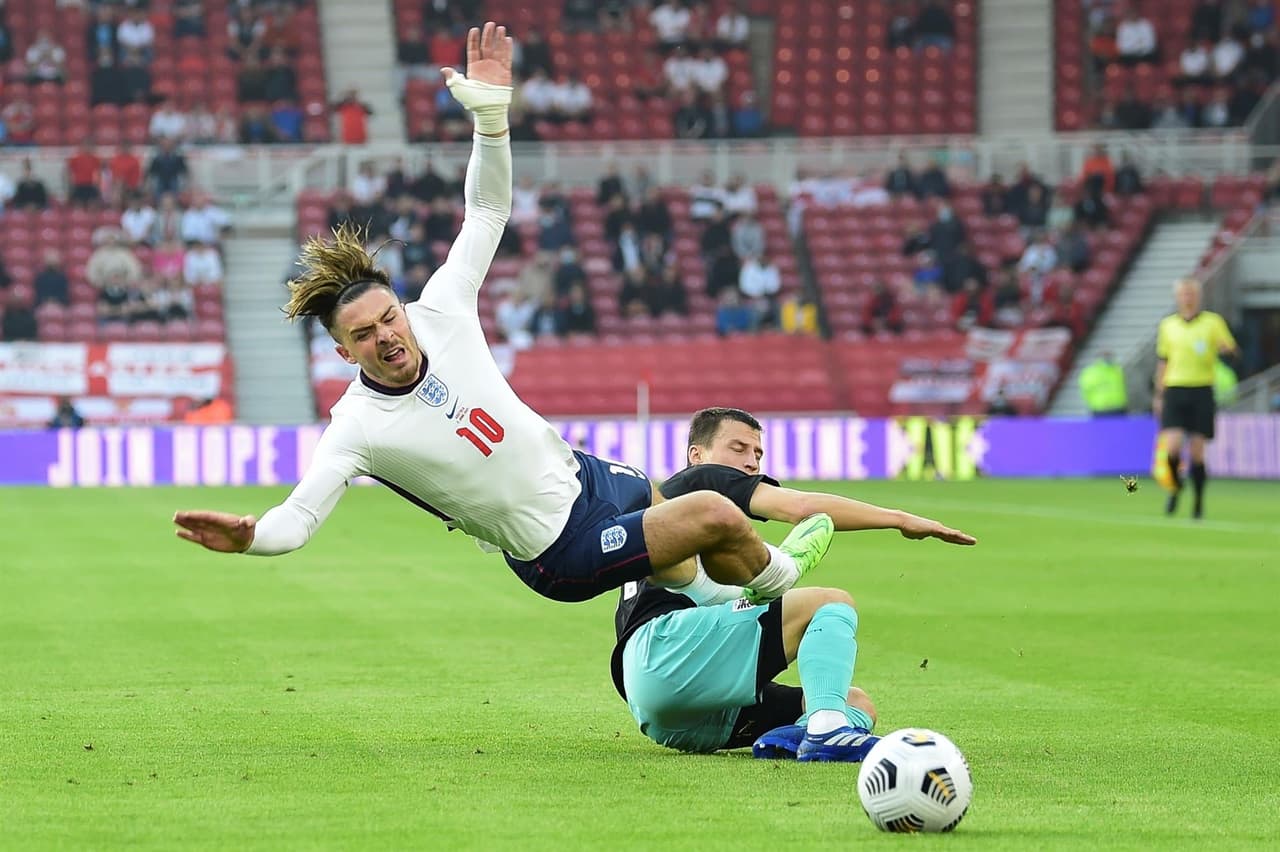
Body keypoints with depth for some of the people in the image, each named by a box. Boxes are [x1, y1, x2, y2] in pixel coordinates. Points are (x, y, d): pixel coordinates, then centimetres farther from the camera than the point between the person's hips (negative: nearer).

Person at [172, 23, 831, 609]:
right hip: (563, 552, -6)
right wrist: (249, 536, -59)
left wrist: (491, 114, -22)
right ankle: (775, 576, 25)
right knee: (719, 520, -6)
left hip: (577, 470, 6)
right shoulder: (358, 425, -27)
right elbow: (299, 516, -36)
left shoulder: (439, 313, -14)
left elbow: (487, 211, -7)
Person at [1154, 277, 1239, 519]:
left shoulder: (1213, 322, 4)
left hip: (1202, 392, -1)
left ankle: (1199, 503, 11)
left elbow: (1233, 349, 3)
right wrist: (1159, 395, 14)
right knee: (1172, 447, -13)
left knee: (1197, 451, -2)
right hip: (1175, 391, 1)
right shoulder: (1167, 325, 11)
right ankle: (1176, 486, 15)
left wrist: (1226, 348, -21)